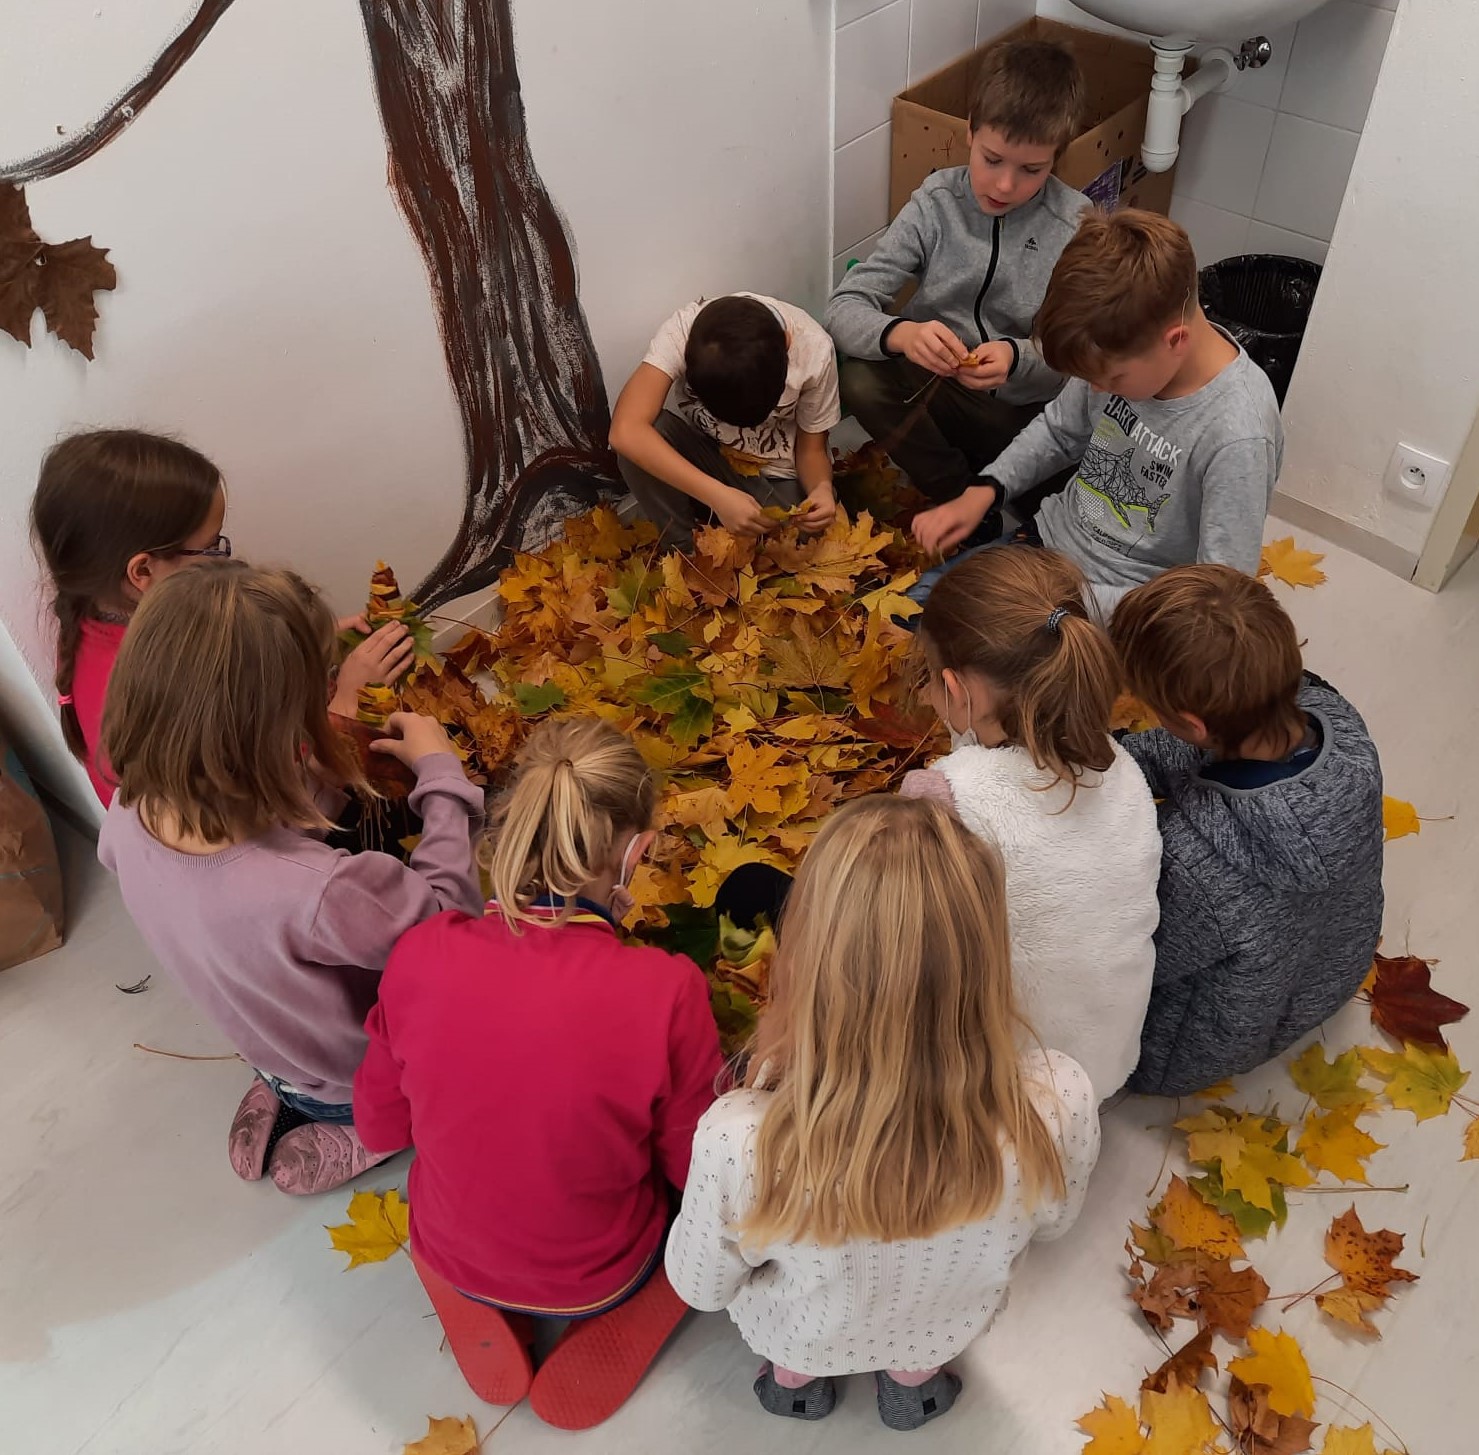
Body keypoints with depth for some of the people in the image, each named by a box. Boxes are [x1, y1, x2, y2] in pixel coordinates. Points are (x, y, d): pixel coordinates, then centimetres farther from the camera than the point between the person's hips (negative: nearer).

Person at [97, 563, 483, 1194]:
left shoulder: (127, 819, -25)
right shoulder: (315, 892, -46)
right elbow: (446, 913, -26)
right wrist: (441, 774, -17)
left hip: (273, 1057, 6)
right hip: (365, 1081, -6)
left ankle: (285, 1098, 17)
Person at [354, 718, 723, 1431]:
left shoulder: (422, 954, -23)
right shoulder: (666, 989, -31)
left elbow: (378, 1125, -6)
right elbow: (695, 1166, -14)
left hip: (448, 1254, 2)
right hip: (598, 1275, -2)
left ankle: (483, 1326, 14)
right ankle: (602, 1343, 9)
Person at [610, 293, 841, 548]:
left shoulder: (813, 348, -24)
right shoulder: (684, 330, -29)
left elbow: (811, 448, -11)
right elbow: (626, 432, -40)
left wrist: (822, 487, -33)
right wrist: (718, 496, -47)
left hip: (777, 478, 1)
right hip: (703, 458, 0)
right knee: (646, 435, -31)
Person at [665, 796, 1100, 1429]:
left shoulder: (739, 1140, -42)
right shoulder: (1062, 1104, -36)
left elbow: (699, 1286, -18)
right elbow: (1050, 1222, -11)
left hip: (801, 1339, -1)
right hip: (953, 1329, 1)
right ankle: (914, 1370, 34)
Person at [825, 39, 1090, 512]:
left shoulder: (1076, 227, -11)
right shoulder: (937, 202, -9)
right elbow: (844, 308, -15)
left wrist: (1017, 358, -34)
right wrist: (901, 334, -37)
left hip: (1028, 411, -1)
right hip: (935, 387, 1)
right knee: (862, 379, -28)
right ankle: (962, 499, -6)